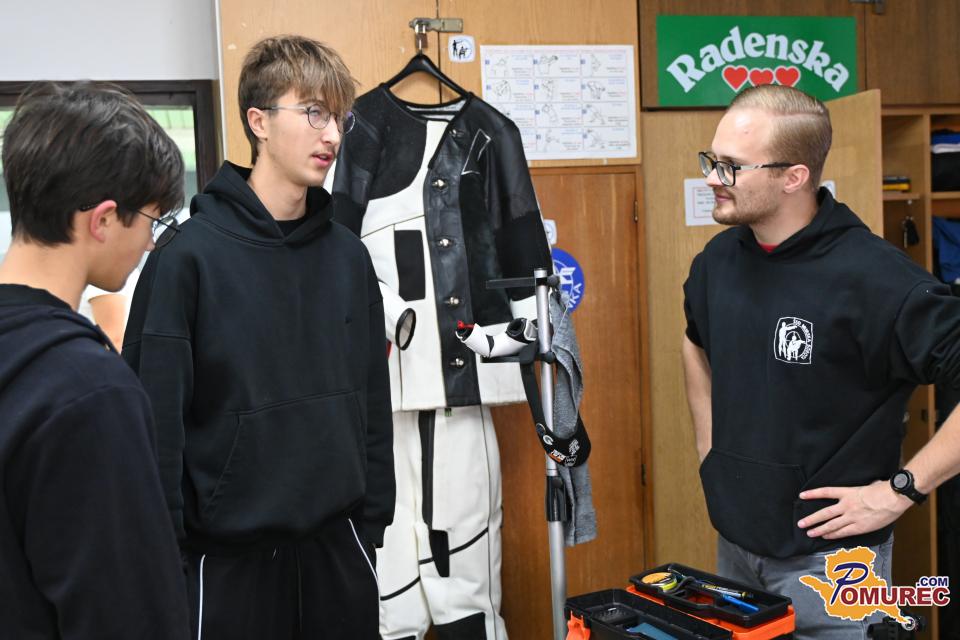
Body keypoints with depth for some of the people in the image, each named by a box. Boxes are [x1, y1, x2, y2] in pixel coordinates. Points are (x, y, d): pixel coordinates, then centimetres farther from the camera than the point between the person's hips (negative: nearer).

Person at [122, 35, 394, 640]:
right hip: (228, 551, -4)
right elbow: (156, 416, -11)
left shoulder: (349, 256, 3)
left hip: (336, 543, 4)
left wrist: (373, 517, 7)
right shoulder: (189, 255, -12)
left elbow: (373, 400, 7)